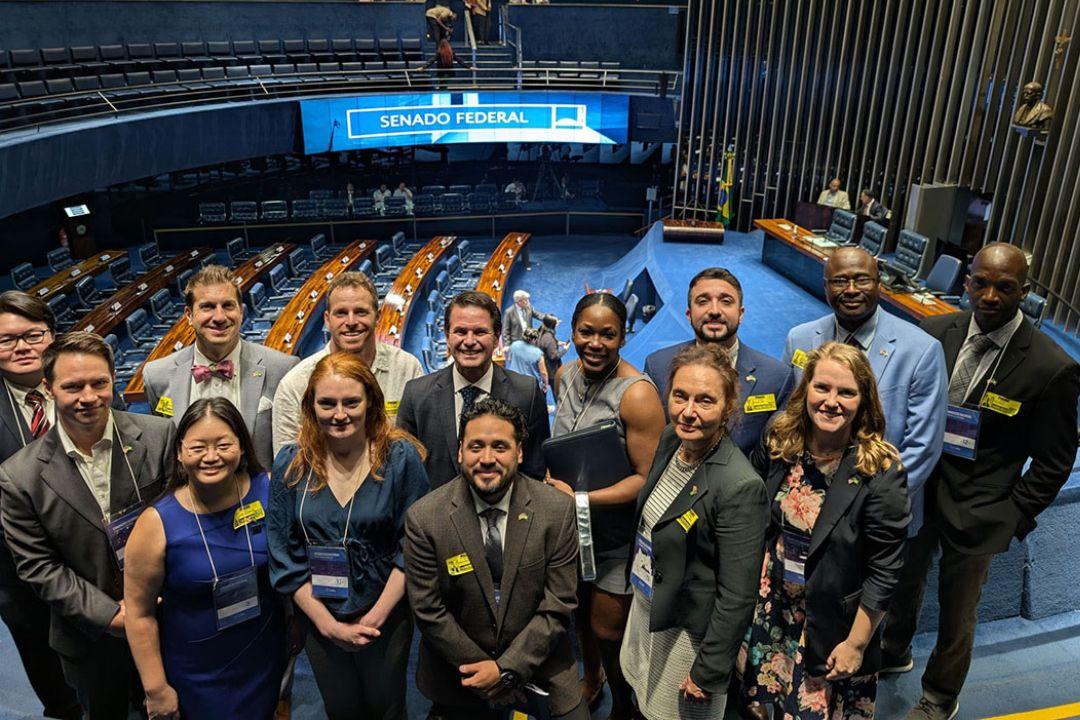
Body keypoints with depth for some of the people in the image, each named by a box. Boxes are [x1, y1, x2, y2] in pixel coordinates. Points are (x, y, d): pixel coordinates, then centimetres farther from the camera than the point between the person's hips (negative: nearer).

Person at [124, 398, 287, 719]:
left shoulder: (268, 490, -15)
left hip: (265, 654, 2)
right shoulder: (157, 523, -20)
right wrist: (156, 689, -6)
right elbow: (140, 612, -11)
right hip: (197, 673, -2)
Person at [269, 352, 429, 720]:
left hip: (387, 618, -2)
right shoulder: (291, 465, -9)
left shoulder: (401, 457, -15)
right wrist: (329, 624, -11)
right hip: (319, 620, 2)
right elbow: (284, 557, -6)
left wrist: (376, 617, -14)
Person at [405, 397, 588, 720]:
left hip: (539, 659, 1)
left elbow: (558, 605, -12)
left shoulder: (557, 510, -15)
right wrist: (486, 670, -11)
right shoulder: (423, 519, -17)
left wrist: (507, 667, -15)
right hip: (458, 667, 0)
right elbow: (428, 611, -12)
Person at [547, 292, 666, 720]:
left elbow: (648, 477, -23)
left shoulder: (637, 393, -24)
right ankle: (591, 678, 54)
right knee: (580, 611, 24)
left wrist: (581, 499, -28)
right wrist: (552, 482, 0)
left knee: (608, 631, 8)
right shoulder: (565, 376, -2)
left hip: (617, 536, -6)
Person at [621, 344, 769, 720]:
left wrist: (707, 672, -17)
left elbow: (737, 597, -24)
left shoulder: (741, 487, -30)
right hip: (645, 604, 7)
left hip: (689, 630, -7)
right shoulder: (671, 438, -8)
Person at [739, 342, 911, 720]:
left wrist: (857, 643, -11)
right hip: (769, 610, 4)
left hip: (832, 623, -4)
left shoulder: (881, 471, -20)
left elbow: (884, 571, -15)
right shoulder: (778, 442, -9)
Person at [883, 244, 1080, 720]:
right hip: (916, 491, 4)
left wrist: (1013, 518, -10)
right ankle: (894, 651, 55)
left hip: (976, 514, -3)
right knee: (904, 582, 26)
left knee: (957, 611, 16)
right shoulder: (935, 333, -9)